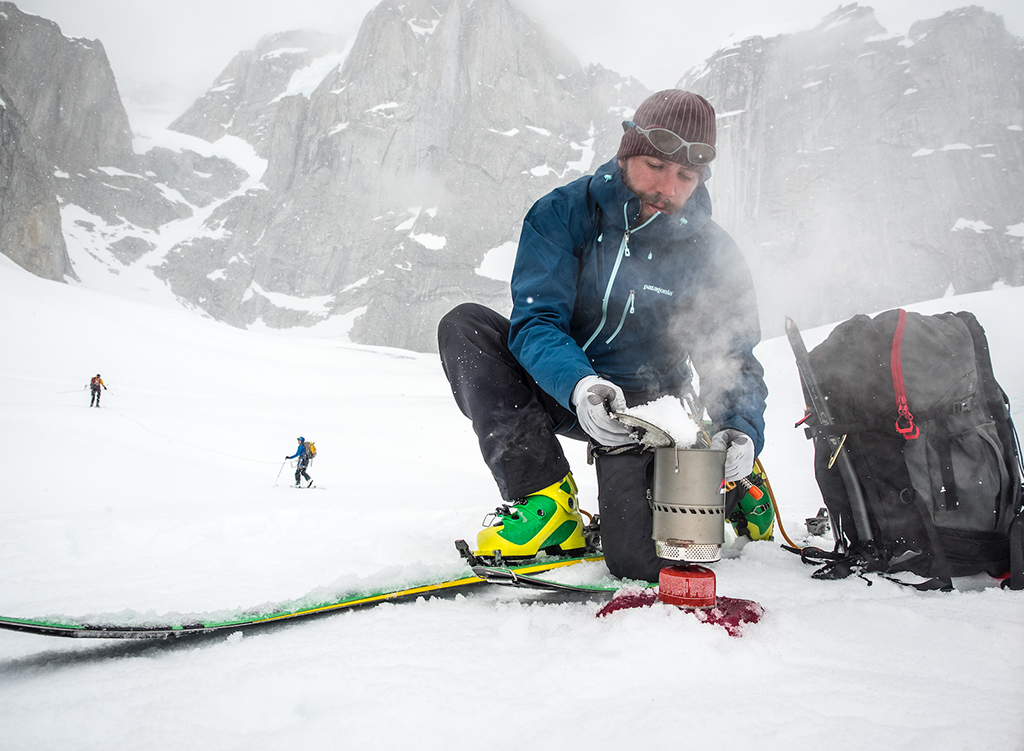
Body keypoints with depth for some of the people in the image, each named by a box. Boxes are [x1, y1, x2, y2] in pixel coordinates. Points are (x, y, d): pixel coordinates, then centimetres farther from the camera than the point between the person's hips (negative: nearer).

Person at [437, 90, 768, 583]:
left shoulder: (712, 254, -9)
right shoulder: (563, 213, -12)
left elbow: (734, 362, -7)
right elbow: (535, 321, -21)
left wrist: (742, 428, -30)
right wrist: (578, 384, -43)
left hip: (642, 403, -1)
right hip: (555, 386, 2)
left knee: (642, 560, -20)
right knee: (464, 326, -24)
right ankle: (544, 494, -22)